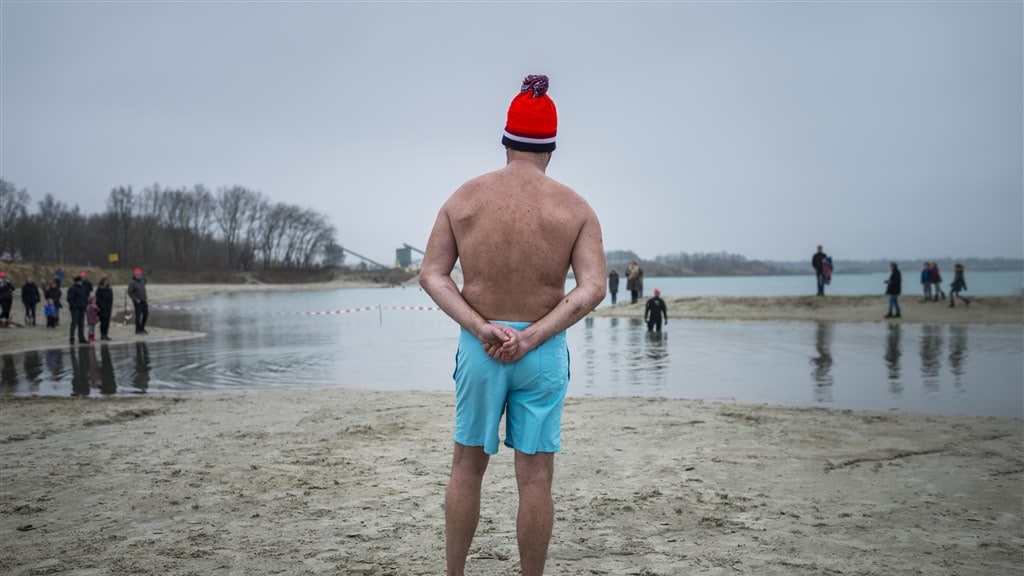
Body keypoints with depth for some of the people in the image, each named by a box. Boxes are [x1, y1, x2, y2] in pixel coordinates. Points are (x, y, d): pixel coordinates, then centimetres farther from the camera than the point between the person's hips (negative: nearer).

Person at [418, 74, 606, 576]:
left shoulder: (464, 197, 0)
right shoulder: (574, 206, -3)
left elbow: (431, 274, -5)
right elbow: (593, 288, -13)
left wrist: (482, 330, -13)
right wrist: (531, 337, -15)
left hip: (478, 347, 1)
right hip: (544, 351, -1)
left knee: (467, 466, 17)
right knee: (535, 477, 7)